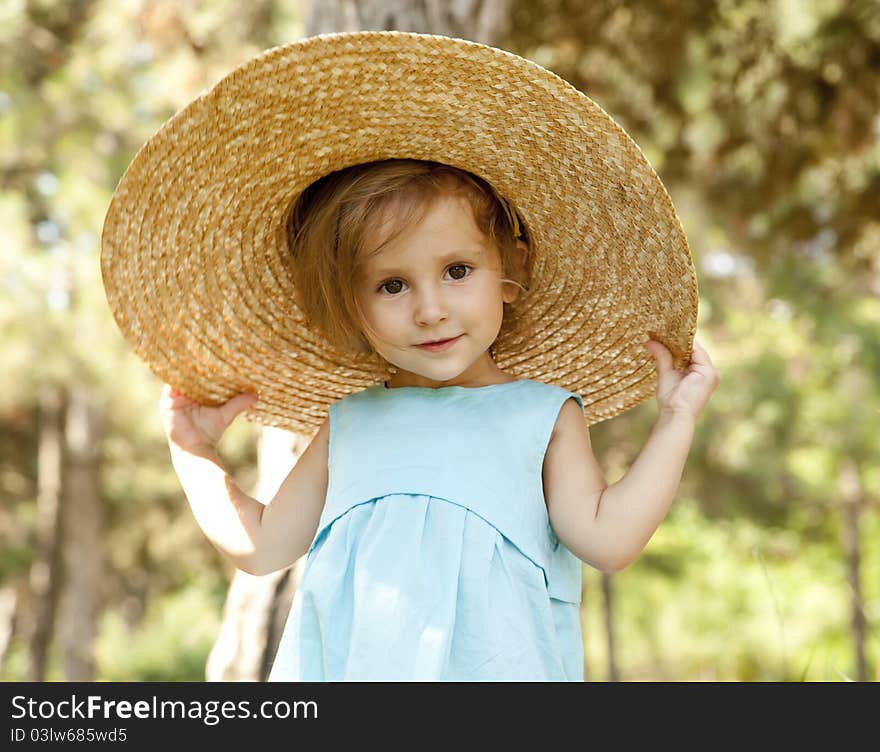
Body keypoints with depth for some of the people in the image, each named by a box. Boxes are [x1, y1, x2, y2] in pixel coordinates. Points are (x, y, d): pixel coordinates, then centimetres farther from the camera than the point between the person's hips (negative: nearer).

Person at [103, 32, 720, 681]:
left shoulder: (543, 416, 5)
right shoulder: (350, 425, 13)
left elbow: (607, 538, -6)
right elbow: (262, 546, 21)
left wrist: (678, 419, -5)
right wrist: (195, 452, 20)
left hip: (496, 665, -2)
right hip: (346, 665, 3)